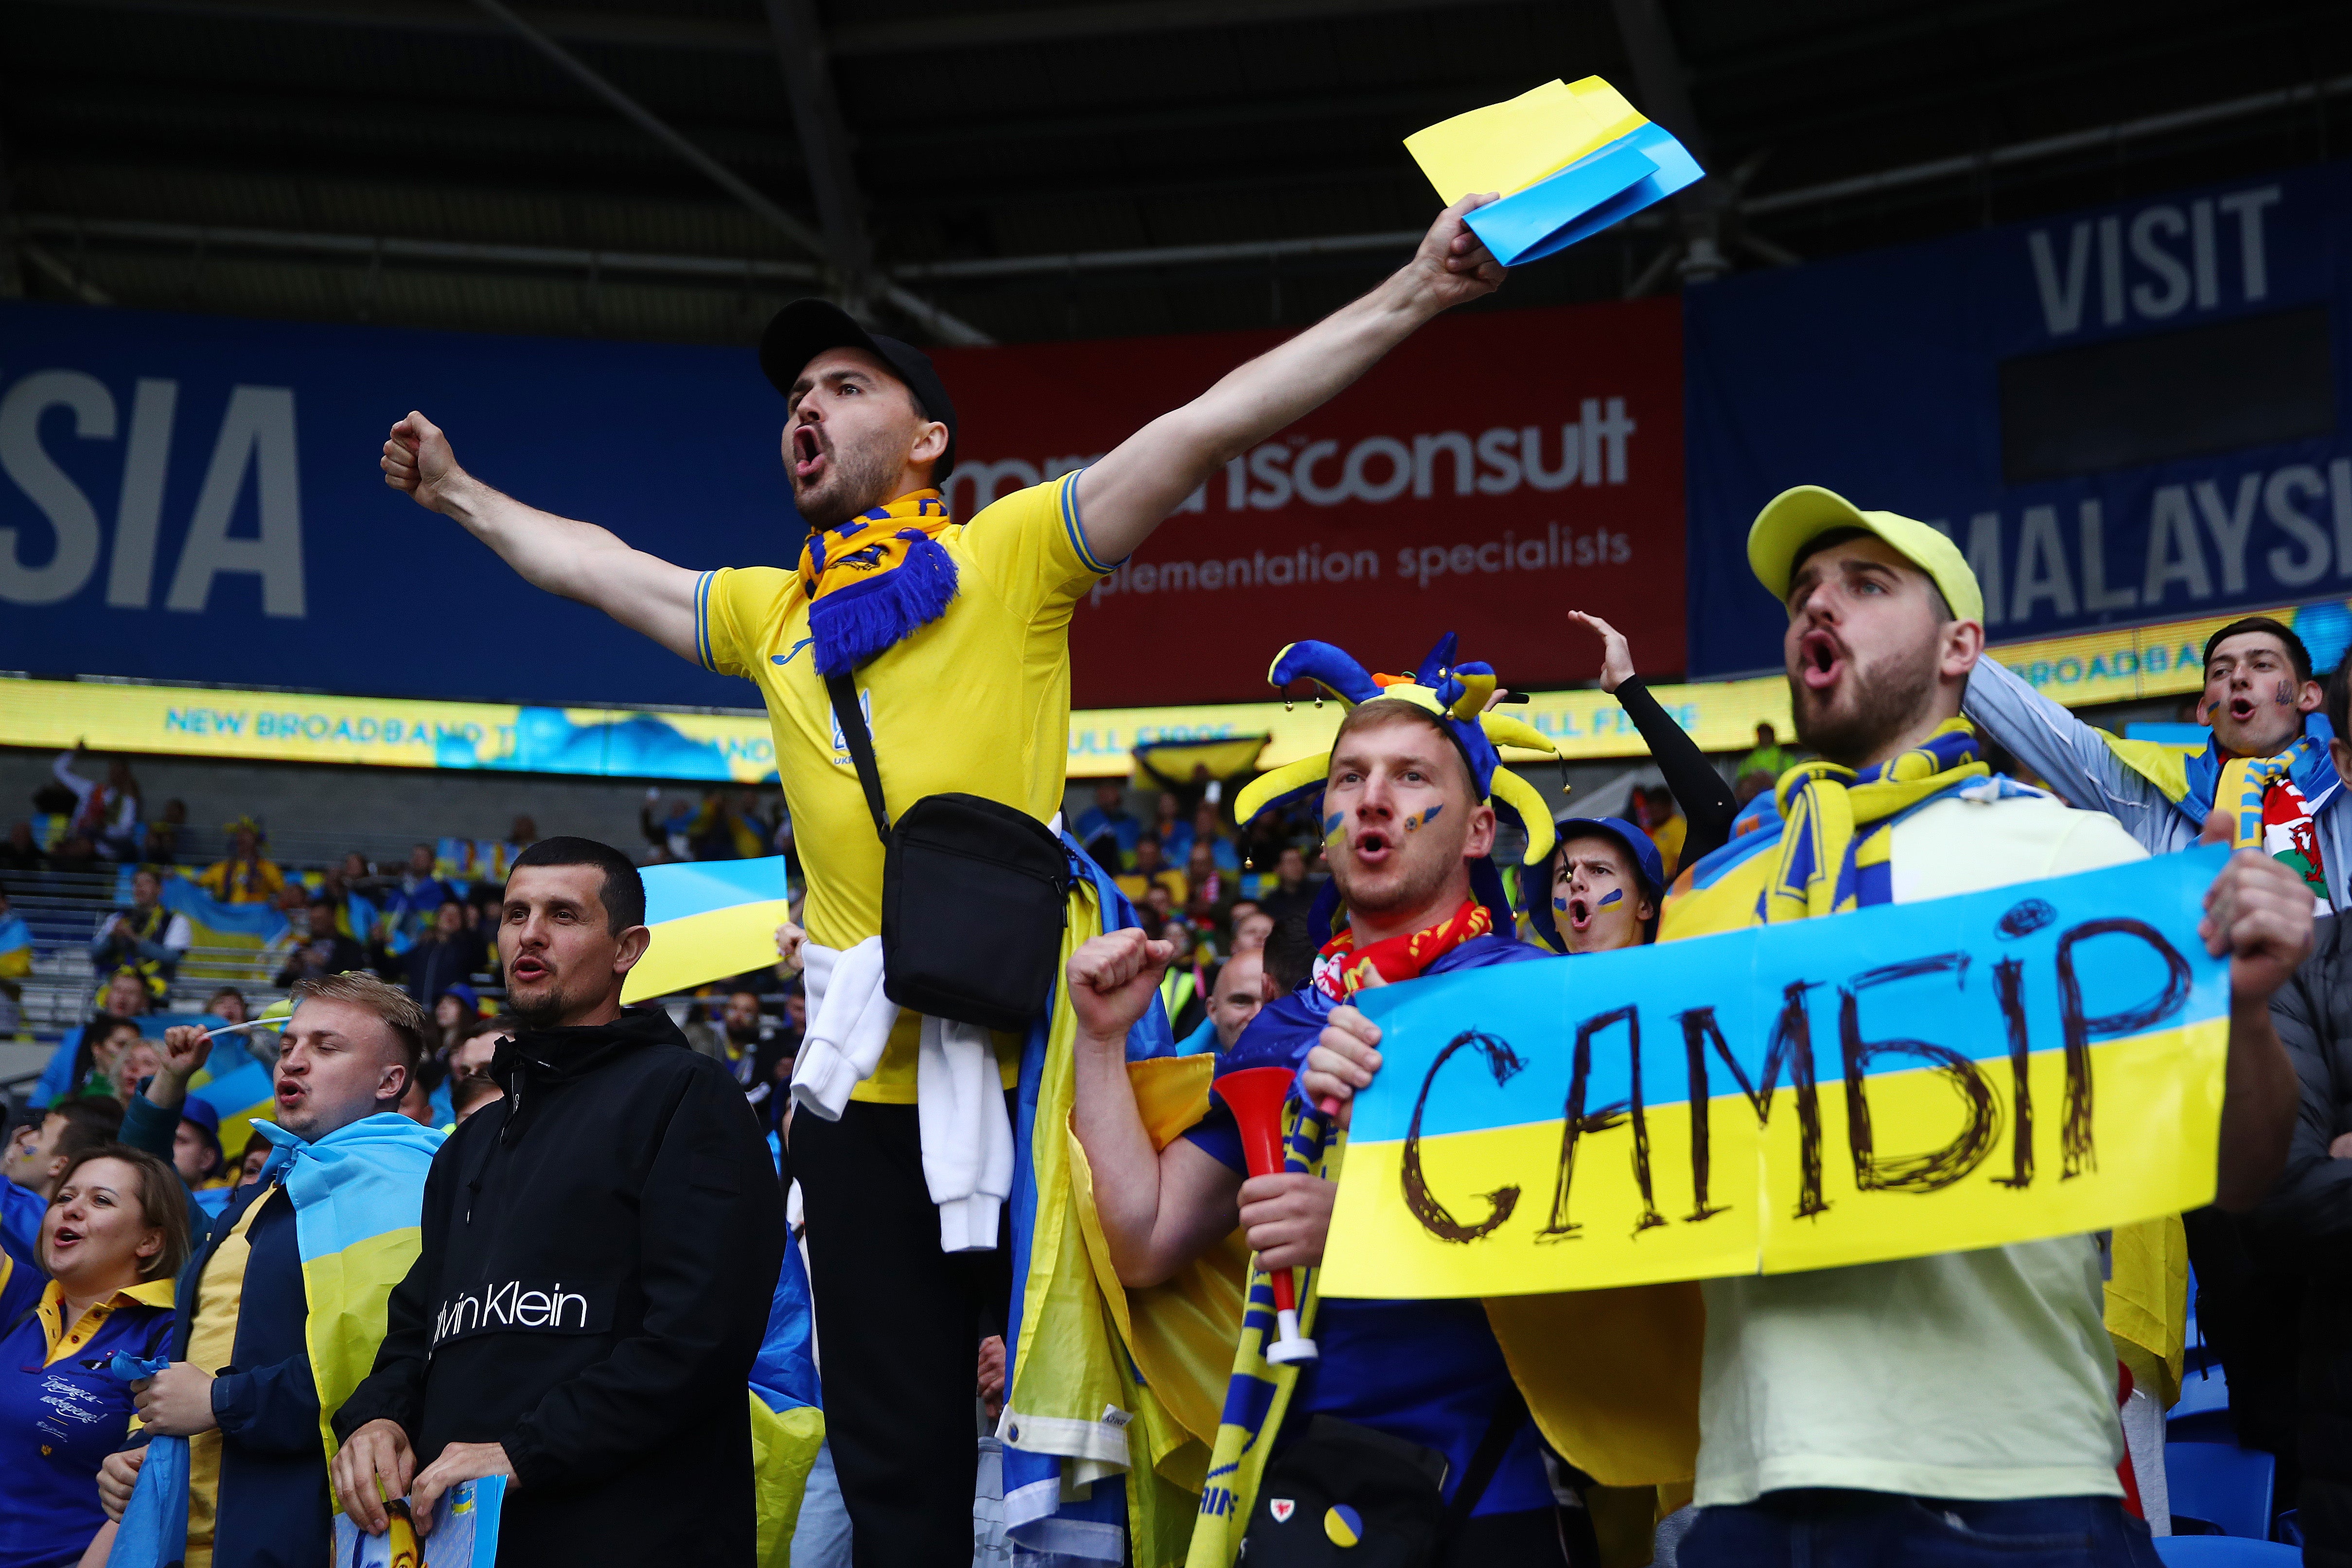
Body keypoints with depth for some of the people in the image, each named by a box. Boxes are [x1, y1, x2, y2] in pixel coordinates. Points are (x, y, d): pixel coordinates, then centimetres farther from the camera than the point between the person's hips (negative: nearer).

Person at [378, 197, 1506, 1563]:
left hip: (1031, 1061, -5)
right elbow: (593, 567, 36)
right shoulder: (771, 613, 19)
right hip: (862, 1090, 5)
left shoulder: (1010, 552, 3)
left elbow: (1215, 426, -6)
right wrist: (459, 494, 46)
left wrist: (1412, 297, -12)